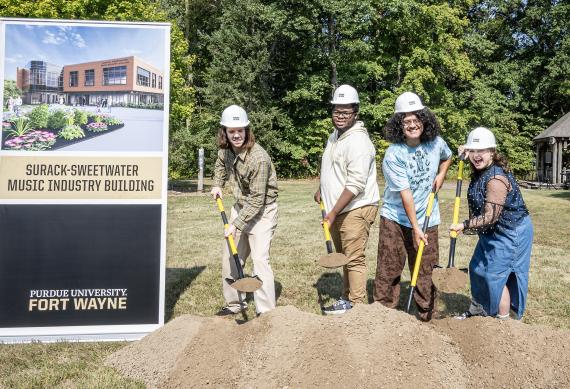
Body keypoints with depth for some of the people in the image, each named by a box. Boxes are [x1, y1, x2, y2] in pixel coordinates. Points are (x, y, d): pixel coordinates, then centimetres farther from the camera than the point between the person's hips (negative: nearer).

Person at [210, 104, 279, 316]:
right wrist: (217, 184, 6)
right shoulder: (226, 148, -6)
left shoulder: (258, 158, -30)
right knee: (230, 257, 14)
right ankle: (235, 303, 30)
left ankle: (266, 312, -12)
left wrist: (236, 225, -25)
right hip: (241, 206, 8)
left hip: (262, 211, -8)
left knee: (259, 259, -17)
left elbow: (257, 199, -27)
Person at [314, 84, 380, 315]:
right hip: (337, 209, 10)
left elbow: (356, 184, -24)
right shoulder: (334, 136, 13)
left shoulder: (357, 141, -18)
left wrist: (333, 213, -23)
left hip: (356, 209, -10)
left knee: (354, 258, -7)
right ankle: (348, 298, 27)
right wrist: (321, 189, 21)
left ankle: (356, 304, 1)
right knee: (344, 256, 17)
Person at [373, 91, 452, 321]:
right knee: (388, 270, 3)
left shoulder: (436, 143, -2)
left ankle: (426, 318, 20)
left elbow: (447, 157, 25)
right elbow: (405, 193, -19)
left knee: (424, 272, 8)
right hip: (396, 219, -3)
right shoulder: (393, 155, -16)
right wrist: (415, 228, -20)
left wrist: (440, 176, 6)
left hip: (427, 221, 3)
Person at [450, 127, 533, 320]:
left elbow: (490, 216, -30)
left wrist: (464, 226, -29)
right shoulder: (481, 172, -1)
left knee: (496, 275, -5)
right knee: (478, 268, 18)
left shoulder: (496, 179, -29)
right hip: (492, 232, 10)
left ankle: (503, 319, 12)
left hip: (510, 233, -10)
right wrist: (465, 154, 10)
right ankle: (477, 310, 37)